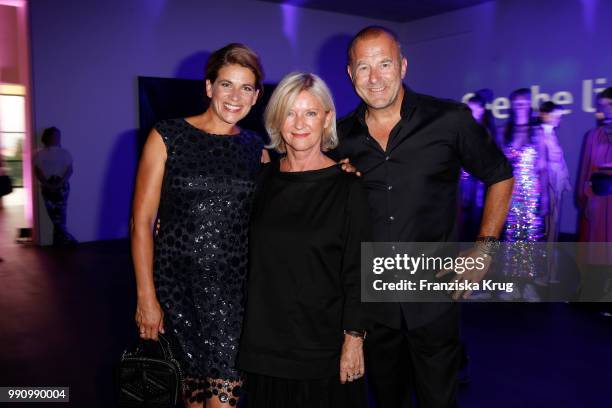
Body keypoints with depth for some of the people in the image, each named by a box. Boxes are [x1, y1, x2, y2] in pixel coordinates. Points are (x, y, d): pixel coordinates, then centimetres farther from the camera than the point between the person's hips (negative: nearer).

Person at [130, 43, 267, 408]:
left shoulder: (256, 149, 7)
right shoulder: (168, 137, -3)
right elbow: (142, 221, -4)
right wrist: (146, 297, -9)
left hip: (236, 286, 2)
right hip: (177, 282, -2)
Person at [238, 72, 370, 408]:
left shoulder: (347, 185, -7)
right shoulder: (264, 177, 3)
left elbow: (356, 271, -8)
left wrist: (354, 338, -10)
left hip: (322, 340, -3)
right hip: (265, 339, 3)